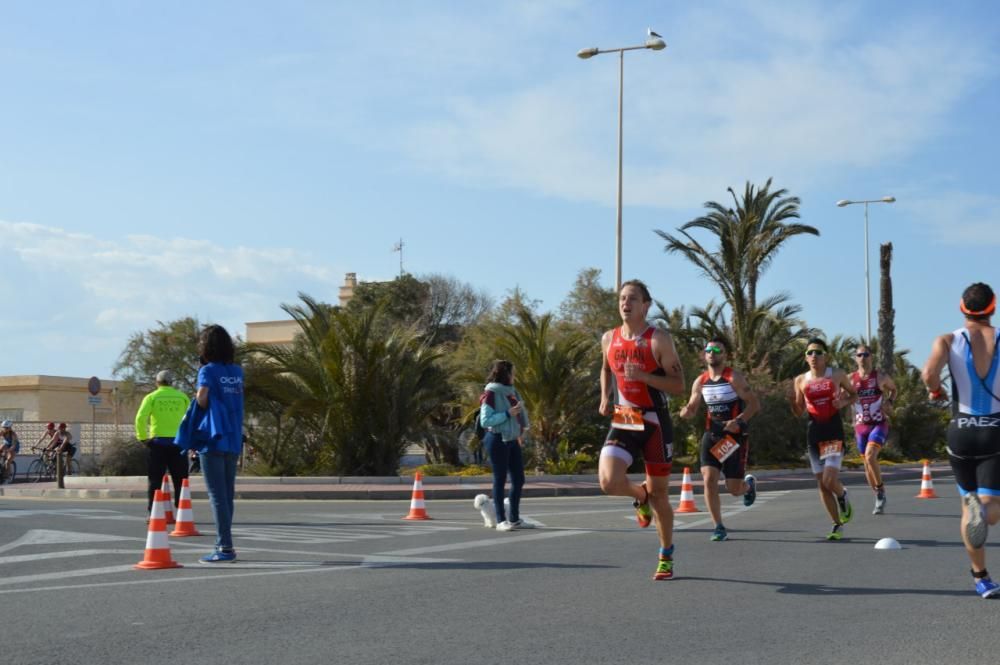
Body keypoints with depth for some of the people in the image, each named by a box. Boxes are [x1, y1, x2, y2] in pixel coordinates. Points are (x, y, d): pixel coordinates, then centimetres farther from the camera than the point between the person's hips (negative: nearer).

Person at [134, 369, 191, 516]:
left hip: (157, 442, -1)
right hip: (177, 442, 1)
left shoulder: (152, 397, 2)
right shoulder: (182, 397, 6)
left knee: (155, 480, 5)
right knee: (180, 480, 7)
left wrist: (142, 437, -1)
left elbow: (140, 418, -9)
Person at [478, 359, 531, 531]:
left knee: (518, 479, 9)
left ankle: (515, 519, 19)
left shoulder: (511, 391, 11)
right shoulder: (491, 393, -10)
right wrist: (508, 414, -21)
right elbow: (485, 420, -17)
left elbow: (520, 410, 24)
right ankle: (501, 521, 4)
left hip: (512, 440, 8)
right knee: (500, 479, -2)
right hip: (497, 440, -8)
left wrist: (522, 427, 7)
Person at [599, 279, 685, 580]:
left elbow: (679, 386, -11)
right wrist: (605, 397, 10)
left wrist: (644, 376, -24)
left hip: (654, 423, -3)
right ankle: (640, 496, 18)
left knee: (659, 493, 6)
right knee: (608, 482, -19)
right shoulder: (609, 339, 4)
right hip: (622, 423, 3)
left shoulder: (659, 339, -10)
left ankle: (666, 557, 26)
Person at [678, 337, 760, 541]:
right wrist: (686, 412, -11)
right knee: (709, 479, -14)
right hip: (712, 435, 4)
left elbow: (754, 403, -12)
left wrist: (739, 421, -27)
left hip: (735, 437, -4)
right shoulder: (700, 382, 4)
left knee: (734, 489, 0)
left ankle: (749, 484, 38)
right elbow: (692, 408, 14)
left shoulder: (734, 378, -11)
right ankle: (719, 527, -3)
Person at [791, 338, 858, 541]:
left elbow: (854, 394, 13)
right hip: (814, 431, 3)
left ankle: (843, 497, 18)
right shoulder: (801, 380, 4)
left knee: (829, 480, -17)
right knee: (821, 483, 5)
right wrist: (792, 400, -10)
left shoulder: (837, 375, -1)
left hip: (834, 430, -3)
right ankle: (838, 525, 18)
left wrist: (844, 402, -8)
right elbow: (799, 412, 10)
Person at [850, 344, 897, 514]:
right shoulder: (850, 379, 1)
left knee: (870, 457, -24)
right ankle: (879, 498, 24)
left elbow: (893, 389, 16)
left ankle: (880, 490, -5)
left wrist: (889, 402, -2)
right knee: (867, 462, 8)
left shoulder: (880, 377, -2)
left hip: (879, 424, -3)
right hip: (861, 425, 3)